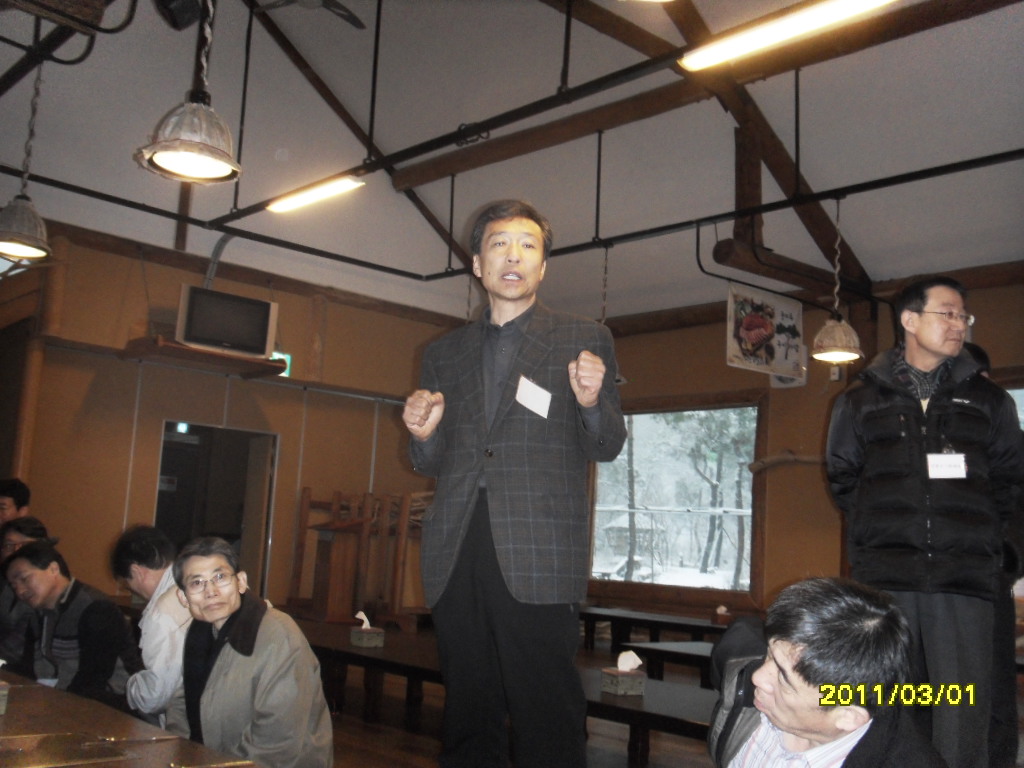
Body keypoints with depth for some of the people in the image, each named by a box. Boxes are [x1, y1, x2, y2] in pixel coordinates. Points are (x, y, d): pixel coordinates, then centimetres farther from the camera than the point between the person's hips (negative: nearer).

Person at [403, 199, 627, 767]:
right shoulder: (444, 354, 19)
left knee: (548, 722, -5)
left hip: (537, 555, -3)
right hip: (456, 554, 4)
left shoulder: (584, 340, 10)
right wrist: (423, 433, -1)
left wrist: (592, 401, -14)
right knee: (467, 715, 8)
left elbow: (605, 448, 7)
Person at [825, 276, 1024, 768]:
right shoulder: (861, 401, 12)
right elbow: (843, 478, 14)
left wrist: (982, 537, 5)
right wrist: (878, 531, 5)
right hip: (884, 578, 0)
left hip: (963, 579, 0)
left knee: (963, 720, -2)